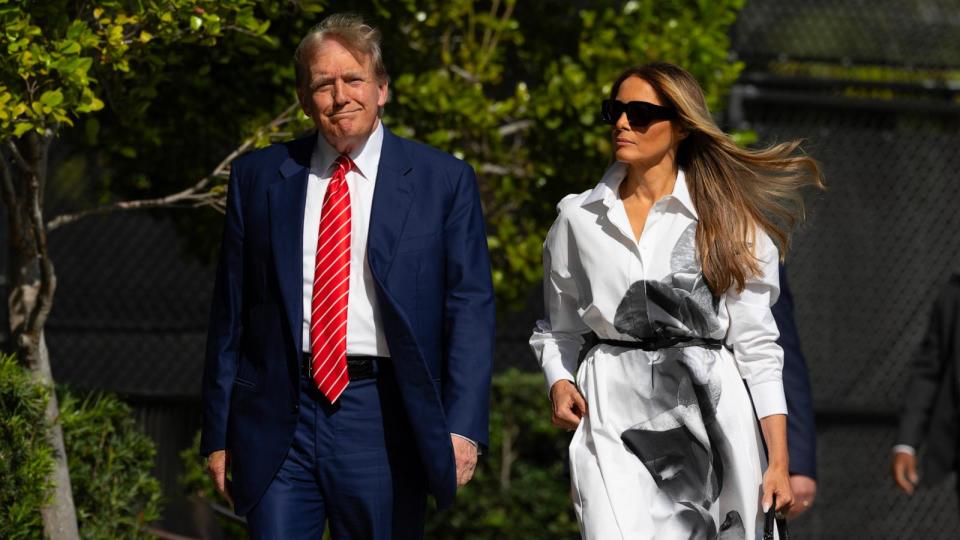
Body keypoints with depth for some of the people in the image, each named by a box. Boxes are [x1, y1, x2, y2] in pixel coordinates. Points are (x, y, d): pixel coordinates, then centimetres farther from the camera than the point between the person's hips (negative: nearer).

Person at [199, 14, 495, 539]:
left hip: (383, 418, -1)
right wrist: (218, 434, 7)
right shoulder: (257, 177, 9)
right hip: (279, 417, 1)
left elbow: (471, 309, 0)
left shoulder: (443, 180, 4)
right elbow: (230, 311, 11)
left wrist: (463, 426, -10)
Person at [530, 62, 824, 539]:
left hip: (708, 414, 0)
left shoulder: (727, 219, 5)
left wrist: (779, 461, -2)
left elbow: (756, 344, 3)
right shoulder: (578, 219, 9)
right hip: (614, 416, 0)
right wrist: (559, 383, -2)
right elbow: (557, 330, 20)